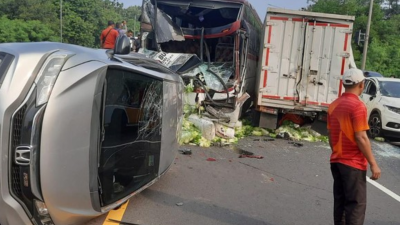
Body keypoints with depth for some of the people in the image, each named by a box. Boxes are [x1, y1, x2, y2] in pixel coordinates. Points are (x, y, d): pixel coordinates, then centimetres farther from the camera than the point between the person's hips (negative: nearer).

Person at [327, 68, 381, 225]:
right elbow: (361, 138, -19)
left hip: (336, 161, 7)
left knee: (340, 202, 13)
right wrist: (373, 164, -14)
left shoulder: (334, 105, 8)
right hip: (353, 163, -7)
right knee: (356, 204, 0)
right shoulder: (358, 106, -16)